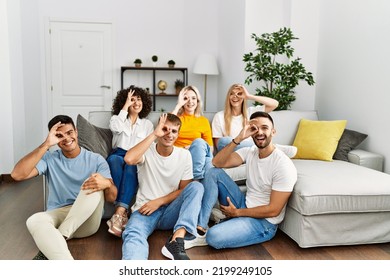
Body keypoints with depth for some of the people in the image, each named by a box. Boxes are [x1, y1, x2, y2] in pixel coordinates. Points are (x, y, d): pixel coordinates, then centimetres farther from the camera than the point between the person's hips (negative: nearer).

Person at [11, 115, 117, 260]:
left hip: (87, 221, 0)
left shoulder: (96, 159, 4)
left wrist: (107, 184, -31)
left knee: (95, 184, -29)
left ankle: (59, 237, -27)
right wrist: (46, 145, -15)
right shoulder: (49, 159, 6)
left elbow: (112, 197, -5)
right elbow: (17, 175, -12)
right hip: (57, 215, 1)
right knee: (34, 220, -34)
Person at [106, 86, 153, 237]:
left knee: (130, 165, -38)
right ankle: (123, 213, -44)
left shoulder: (147, 124, 22)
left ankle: (119, 214, -51)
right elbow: (116, 128, -8)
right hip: (118, 155, 0)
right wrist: (126, 106, -2)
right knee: (114, 159, -39)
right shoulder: (116, 118, 18)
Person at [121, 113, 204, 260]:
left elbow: (184, 190, 5)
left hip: (170, 212, 2)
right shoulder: (146, 151, -2)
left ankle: (176, 241, -39)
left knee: (196, 186, -24)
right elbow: (129, 159, -26)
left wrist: (159, 202, -9)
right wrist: (154, 135, -19)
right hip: (145, 209, -2)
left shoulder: (184, 155, 5)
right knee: (132, 235, -35)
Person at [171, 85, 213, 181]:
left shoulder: (204, 121, 15)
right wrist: (178, 105, -6)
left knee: (199, 142, -32)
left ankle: (196, 178, -30)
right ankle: (197, 179, -31)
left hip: (198, 156, 2)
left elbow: (210, 148, 10)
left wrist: (196, 147, -10)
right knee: (199, 142, -31)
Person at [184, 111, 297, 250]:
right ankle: (200, 229, -11)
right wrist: (238, 138, -23)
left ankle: (206, 235, 4)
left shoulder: (283, 165, -20)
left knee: (214, 237, -32)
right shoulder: (250, 152, 1)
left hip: (263, 222, -7)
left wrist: (237, 213, -12)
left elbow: (274, 210, -20)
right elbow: (217, 163, -12)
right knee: (214, 173, -8)